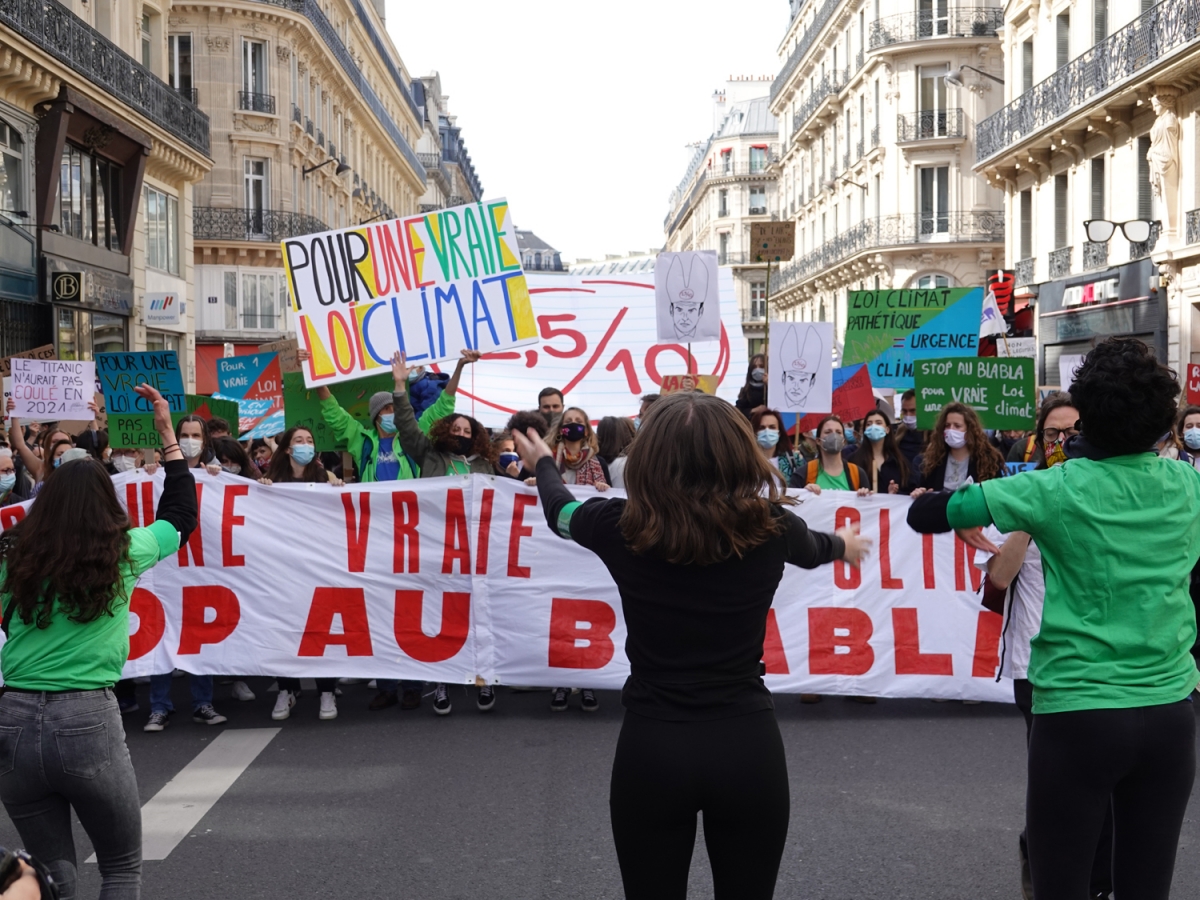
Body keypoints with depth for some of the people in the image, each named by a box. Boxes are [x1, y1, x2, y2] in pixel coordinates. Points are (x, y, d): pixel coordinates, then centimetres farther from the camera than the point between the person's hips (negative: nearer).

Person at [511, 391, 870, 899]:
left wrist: (543, 465, 39)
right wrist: (844, 544, 44)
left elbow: (559, 511, 16)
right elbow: (812, 549, 19)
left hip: (651, 748, 0)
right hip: (749, 745, 1)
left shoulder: (622, 528, -8)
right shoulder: (768, 527, -6)